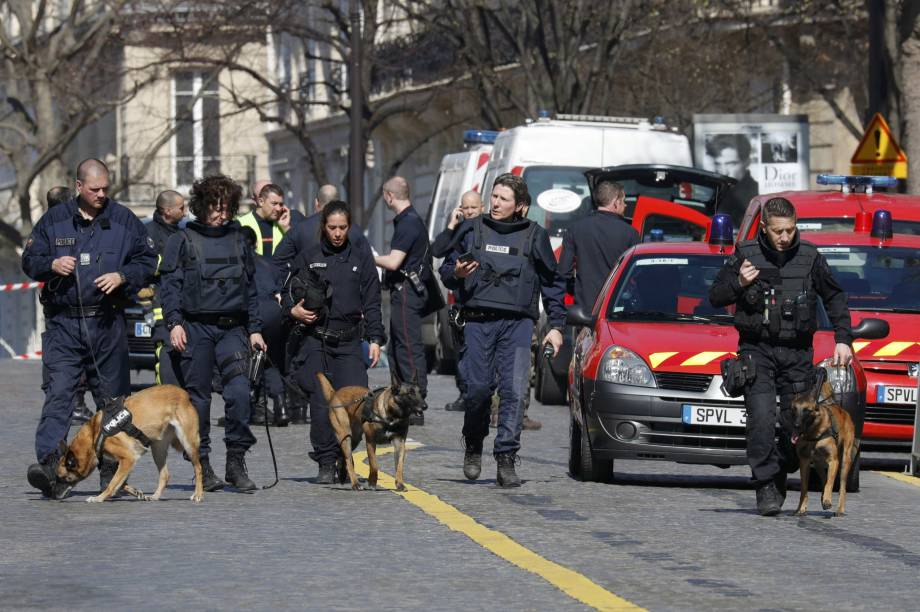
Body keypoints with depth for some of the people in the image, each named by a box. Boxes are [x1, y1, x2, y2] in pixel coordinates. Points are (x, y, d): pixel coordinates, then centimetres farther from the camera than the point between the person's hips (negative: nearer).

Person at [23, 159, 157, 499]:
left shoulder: (123, 220, 7)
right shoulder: (54, 220, 7)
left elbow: (147, 260, 10)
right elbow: (29, 260, 10)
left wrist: (122, 276, -8)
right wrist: (51, 265, -11)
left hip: (108, 322, 1)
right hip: (63, 323, -1)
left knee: (113, 397, 7)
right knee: (57, 393, -15)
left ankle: (112, 469, 17)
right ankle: (49, 463, -24)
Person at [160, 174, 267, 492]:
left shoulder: (238, 240, 15)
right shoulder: (182, 240, 4)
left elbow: (250, 287, 19)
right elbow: (169, 284, 0)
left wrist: (255, 329, 15)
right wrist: (174, 323, -11)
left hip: (232, 328, 2)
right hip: (195, 328, -2)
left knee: (239, 391, -13)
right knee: (197, 396, 1)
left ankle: (236, 462, -6)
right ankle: (202, 465, 9)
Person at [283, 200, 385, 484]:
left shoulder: (361, 258, 11)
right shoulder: (309, 256, 8)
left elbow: (372, 303, 10)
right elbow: (288, 292, 13)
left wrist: (375, 339, 2)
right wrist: (293, 310, -9)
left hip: (349, 342, 1)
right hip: (316, 340, -1)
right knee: (321, 404, -6)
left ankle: (344, 455, 8)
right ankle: (326, 464, 2)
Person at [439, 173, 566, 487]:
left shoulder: (534, 236, 8)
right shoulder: (473, 231, 11)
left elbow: (552, 282, 14)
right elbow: (445, 269, 19)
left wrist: (556, 325, 8)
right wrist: (456, 274, -6)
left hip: (517, 322, -1)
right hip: (478, 321, 1)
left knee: (514, 390, -11)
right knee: (477, 388, -2)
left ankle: (506, 459, -10)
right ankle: (473, 447, 21)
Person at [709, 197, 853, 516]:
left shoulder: (809, 258, 3)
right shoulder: (745, 254, -1)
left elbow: (834, 298, 15)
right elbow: (715, 297, 4)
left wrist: (843, 339, 7)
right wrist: (738, 283, -15)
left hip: (797, 353, 2)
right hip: (756, 349, -2)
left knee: (798, 424, 2)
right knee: (762, 418, -19)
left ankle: (780, 478, 24)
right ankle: (766, 488, -16)